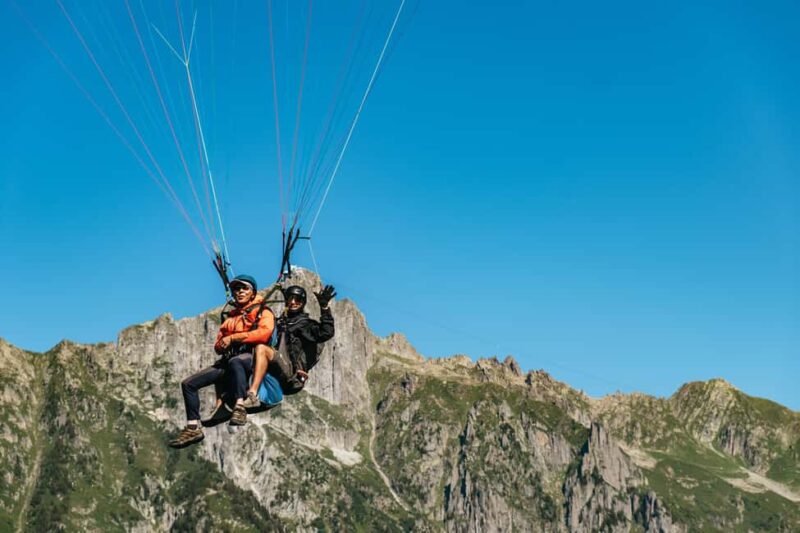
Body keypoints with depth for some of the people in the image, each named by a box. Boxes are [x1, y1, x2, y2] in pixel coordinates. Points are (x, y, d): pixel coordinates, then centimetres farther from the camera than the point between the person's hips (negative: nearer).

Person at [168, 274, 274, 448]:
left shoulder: (263, 311, 8)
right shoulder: (231, 316, 28)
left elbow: (264, 332, -14)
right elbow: (218, 346, 26)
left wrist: (233, 338, -13)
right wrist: (222, 344, -1)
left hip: (251, 357, -7)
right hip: (228, 360, 7)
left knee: (234, 362, -44)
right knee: (188, 384, -2)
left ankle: (239, 407, -44)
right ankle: (193, 428, 0)